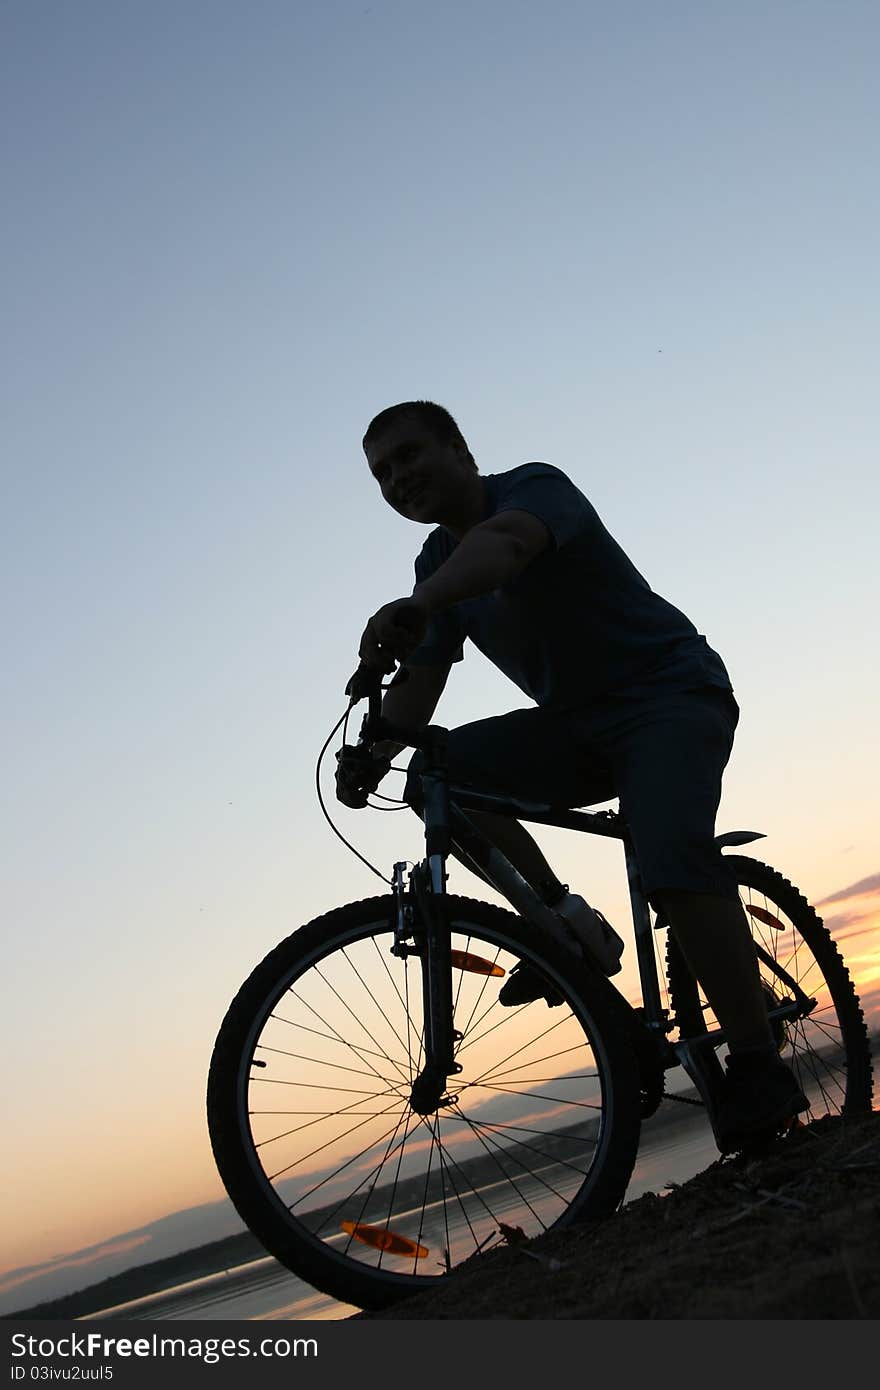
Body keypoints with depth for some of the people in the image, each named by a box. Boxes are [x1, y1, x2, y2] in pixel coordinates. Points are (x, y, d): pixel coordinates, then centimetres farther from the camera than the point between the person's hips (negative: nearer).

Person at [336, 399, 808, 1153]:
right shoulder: (438, 564, 9)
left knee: (673, 858, -31)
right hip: (576, 723, 7)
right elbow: (422, 677, 0)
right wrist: (375, 753, -19)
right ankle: (567, 922, -7)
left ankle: (759, 1068, -20)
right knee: (436, 774, -15)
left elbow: (503, 541, -38)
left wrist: (415, 606, -57)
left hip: (670, 696, -6)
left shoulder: (535, 487, -13)